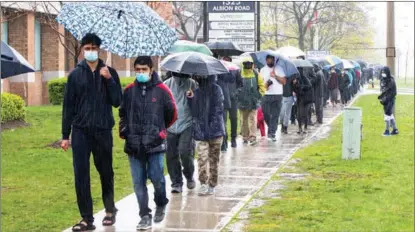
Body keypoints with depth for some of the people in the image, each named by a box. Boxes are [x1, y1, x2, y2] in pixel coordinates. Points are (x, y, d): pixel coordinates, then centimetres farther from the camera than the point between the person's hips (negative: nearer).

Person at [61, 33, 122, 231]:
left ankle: (110, 210, 29)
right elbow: (68, 106, 4)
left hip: (103, 131, 0)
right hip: (80, 131, 0)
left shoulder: (109, 73, 3)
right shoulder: (75, 74, 3)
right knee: (81, 175, -4)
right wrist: (65, 135, 2)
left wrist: (109, 80, -15)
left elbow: (117, 102, -3)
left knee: (106, 172, 11)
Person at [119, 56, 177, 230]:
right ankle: (145, 216, 12)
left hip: (155, 144, -3)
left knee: (156, 178, -2)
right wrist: (124, 130, 8)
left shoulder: (161, 90, -4)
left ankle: (161, 205, 27)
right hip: (134, 144, 3)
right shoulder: (129, 90, 5)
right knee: (138, 182, 4)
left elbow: (172, 114, 7)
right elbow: (123, 113, 20)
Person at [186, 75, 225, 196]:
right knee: (202, 158, -9)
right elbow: (192, 110, 6)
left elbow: (218, 110, -6)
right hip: (200, 131, 2)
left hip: (215, 131, -2)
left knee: (213, 158, 8)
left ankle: (212, 185, 16)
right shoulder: (195, 90, 6)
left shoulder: (216, 89, -4)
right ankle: (203, 184, -10)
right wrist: (190, 98, -10)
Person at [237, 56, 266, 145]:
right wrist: (237, 96, -1)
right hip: (242, 101, 1)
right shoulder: (239, 74, 2)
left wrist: (258, 95, -2)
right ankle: (245, 137, 18)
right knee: (244, 120, 8)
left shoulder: (256, 75, 4)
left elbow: (262, 87, 9)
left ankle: (253, 137, -13)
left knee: (252, 119, -9)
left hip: (253, 102, -1)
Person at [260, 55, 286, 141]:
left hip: (277, 95, -1)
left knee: (275, 115, -4)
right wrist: (265, 85, -14)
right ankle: (271, 128, 24)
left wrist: (275, 76, -10)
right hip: (266, 95, 1)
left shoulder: (279, 69, 8)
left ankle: (272, 133, -2)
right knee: (265, 114, -2)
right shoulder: (263, 70, 11)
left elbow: (284, 81, 3)